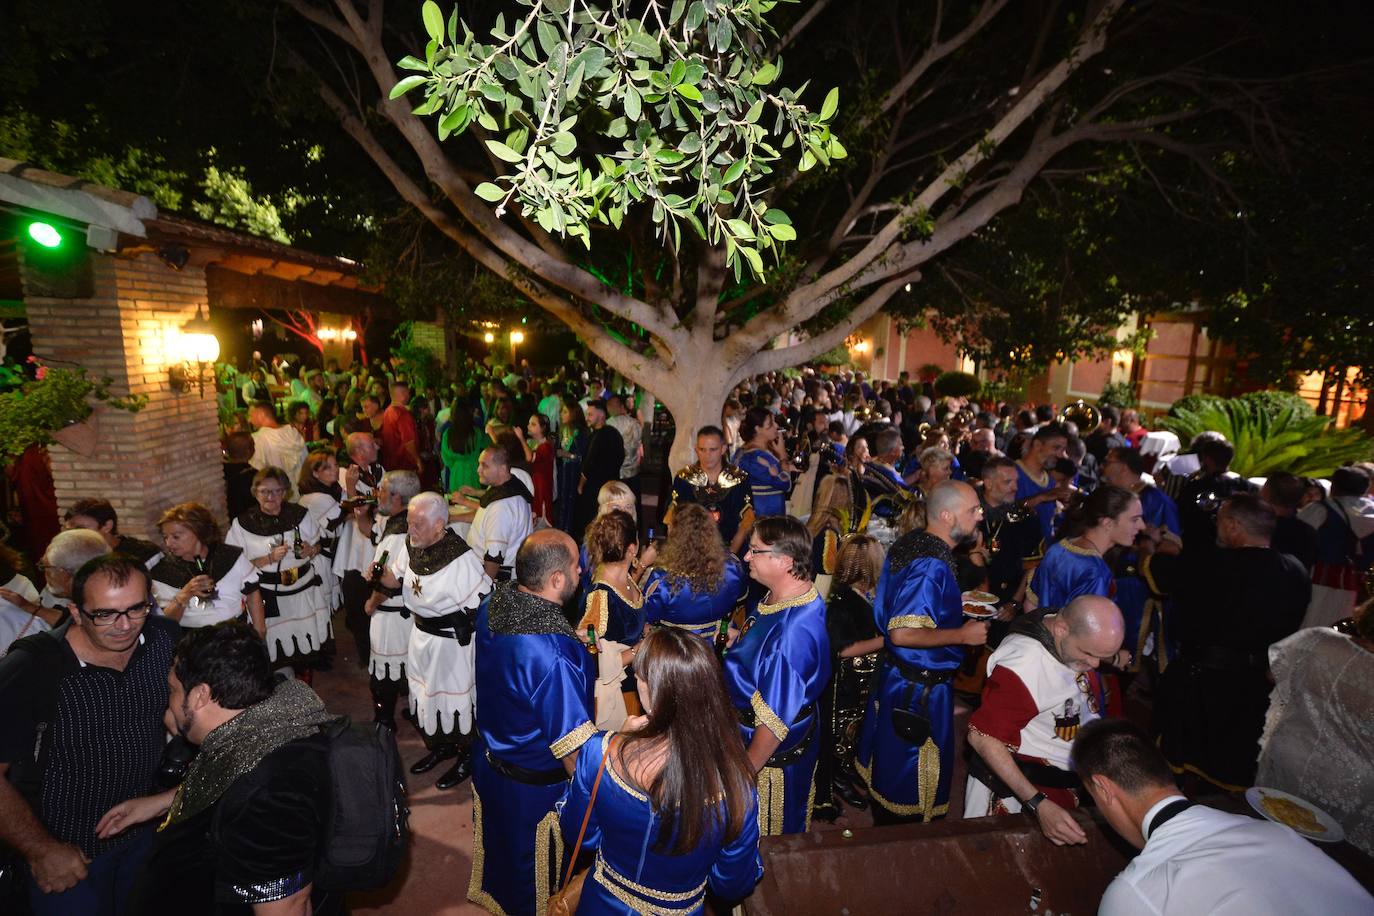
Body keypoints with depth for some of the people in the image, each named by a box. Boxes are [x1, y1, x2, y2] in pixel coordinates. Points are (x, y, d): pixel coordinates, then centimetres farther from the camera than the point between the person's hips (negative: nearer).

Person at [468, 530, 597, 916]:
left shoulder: (491, 607, -16)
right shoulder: (554, 655, -40)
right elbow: (574, 751, -31)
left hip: (488, 764, 8)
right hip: (536, 788, -7)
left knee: (499, 847, 36)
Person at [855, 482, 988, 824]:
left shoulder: (911, 543, 2)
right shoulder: (931, 566, -28)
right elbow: (902, 633, -32)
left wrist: (957, 606, 13)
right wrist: (963, 635, -21)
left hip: (897, 677, 10)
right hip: (921, 690, -10)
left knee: (889, 772, 26)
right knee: (915, 785, 10)